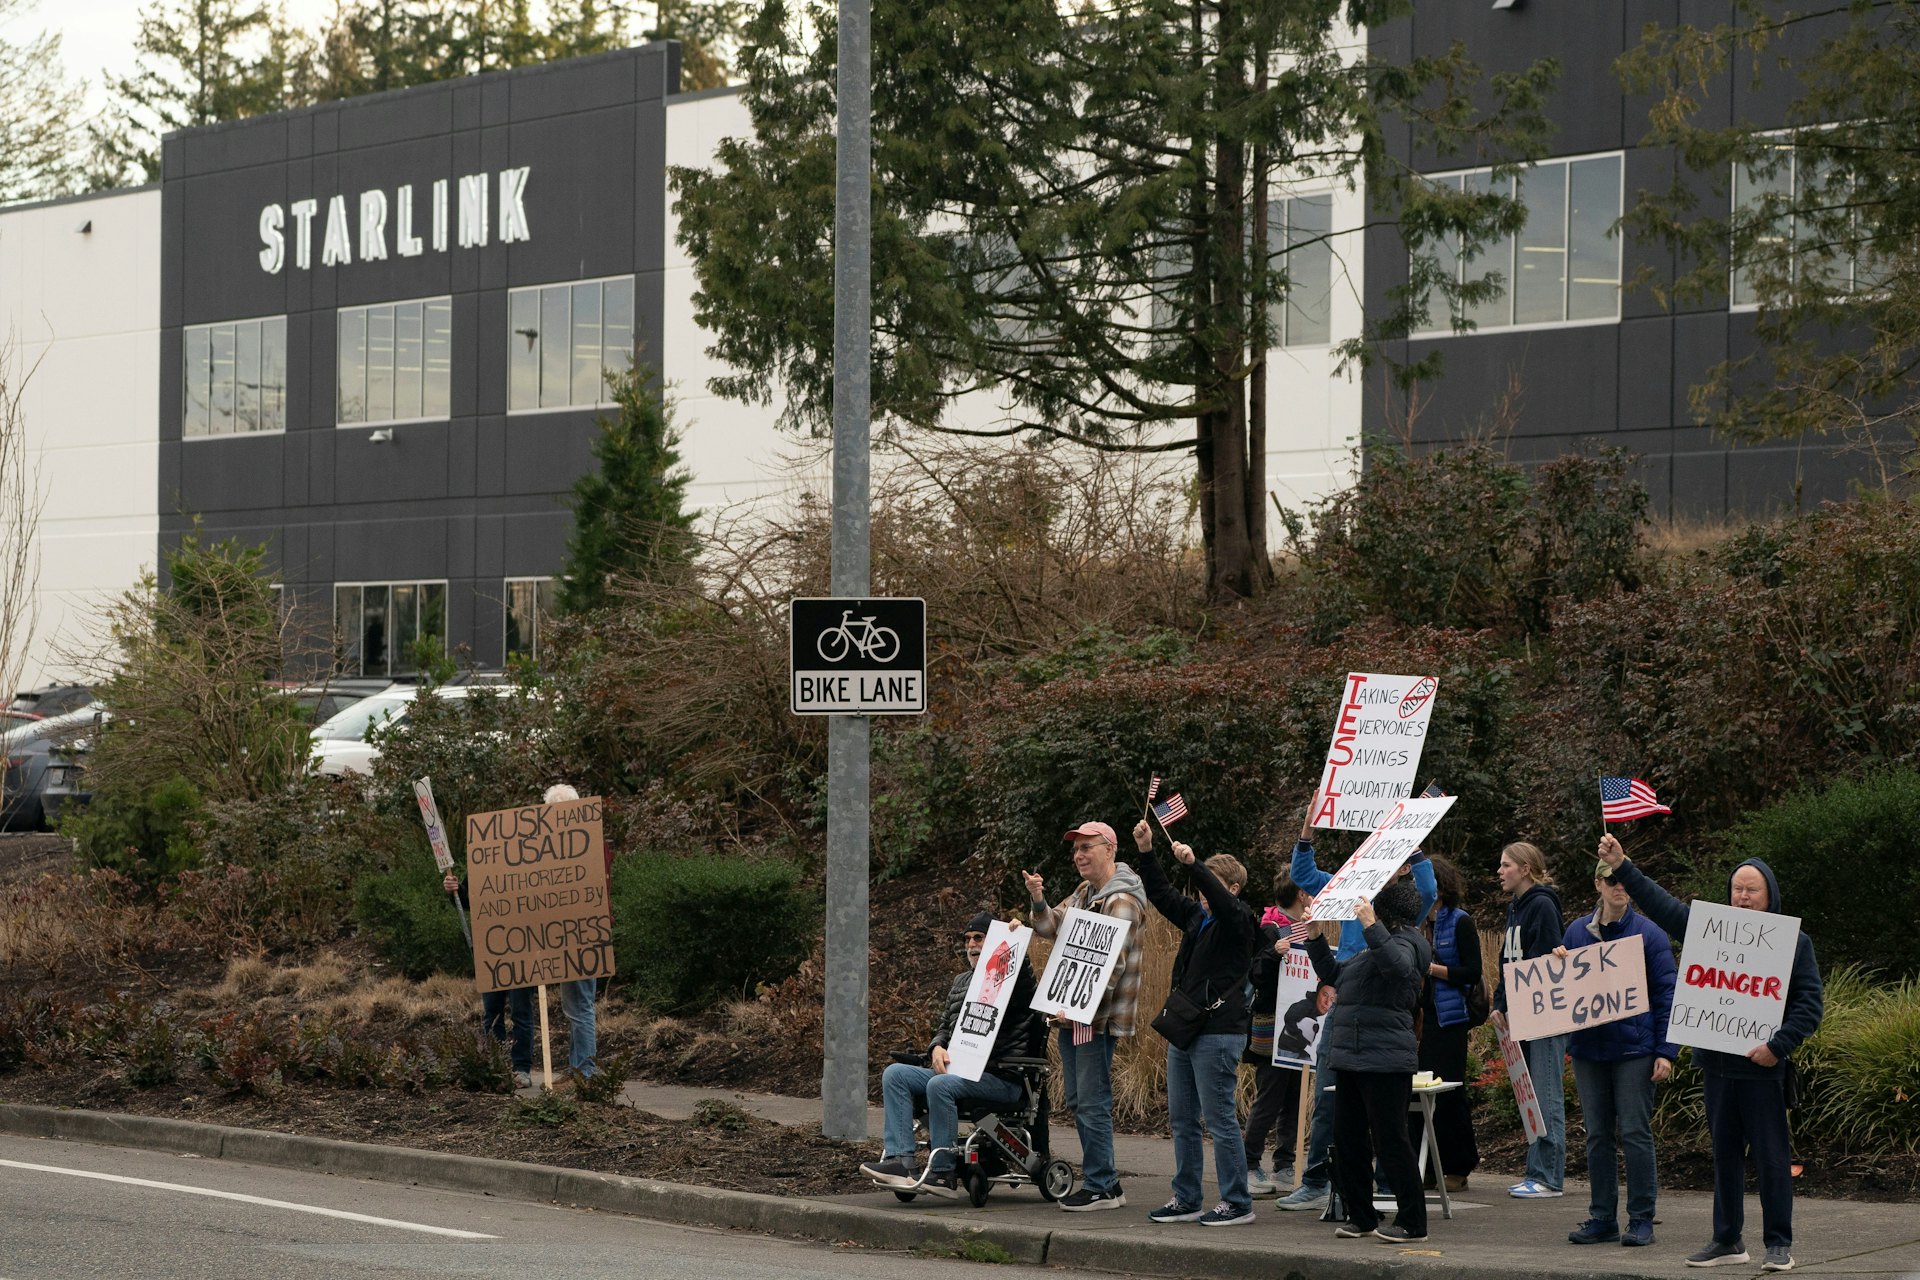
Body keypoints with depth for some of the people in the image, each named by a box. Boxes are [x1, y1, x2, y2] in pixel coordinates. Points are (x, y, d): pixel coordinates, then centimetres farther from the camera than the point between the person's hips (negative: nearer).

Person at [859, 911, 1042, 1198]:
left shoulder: (1014, 979, 1)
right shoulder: (960, 981, 24)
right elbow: (946, 1026, 24)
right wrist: (937, 1047, 1)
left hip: (1001, 1077, -8)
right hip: (957, 1070, 8)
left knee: (940, 1085, -34)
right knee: (895, 1074, -11)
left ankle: (943, 1173, -26)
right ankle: (899, 1160, -24)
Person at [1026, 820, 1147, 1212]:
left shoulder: (1121, 901, -14)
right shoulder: (1084, 893, 16)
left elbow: (1113, 964, -19)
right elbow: (1052, 926, 16)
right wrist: (1038, 900, -3)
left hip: (1099, 1017, -10)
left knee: (1093, 1103, -7)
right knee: (1078, 1100, 12)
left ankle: (1099, 1187, -2)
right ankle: (1106, 1183, 19)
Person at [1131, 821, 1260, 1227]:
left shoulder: (1238, 921, -8)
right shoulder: (1196, 916, 15)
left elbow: (1223, 902, -28)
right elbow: (1161, 894, 19)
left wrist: (1193, 864, -38)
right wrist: (1146, 852, 7)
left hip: (1218, 1034, -9)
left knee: (1220, 1119, -6)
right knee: (1181, 1120, 11)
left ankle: (1237, 1203, -1)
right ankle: (1187, 1200, 18)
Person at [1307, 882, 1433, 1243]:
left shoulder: (1405, 943, -8)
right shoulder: (1371, 951, 22)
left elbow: (1399, 966, -32)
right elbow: (1333, 973, 32)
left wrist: (1371, 927, -35)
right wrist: (1315, 938, 23)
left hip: (1385, 1062, -10)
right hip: (1351, 1059, 10)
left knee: (1390, 1140, -7)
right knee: (1348, 1139, 10)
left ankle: (1412, 1222, -1)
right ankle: (1360, 1216, 18)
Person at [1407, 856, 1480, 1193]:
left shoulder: (1460, 922, -4)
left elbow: (1473, 972, -10)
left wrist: (1430, 967, -15)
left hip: (1449, 1018, -6)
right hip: (1420, 1015, 6)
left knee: (1448, 1090, -2)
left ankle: (1458, 1167, 8)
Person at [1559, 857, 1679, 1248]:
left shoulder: (1649, 934, -4)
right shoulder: (1577, 932, 9)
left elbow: (1666, 995, -5)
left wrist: (1666, 1051, -11)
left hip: (1634, 1049, -4)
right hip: (1588, 1047, 4)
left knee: (1635, 1134, -4)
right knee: (1597, 1135, 8)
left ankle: (1641, 1219, 3)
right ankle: (1602, 1218, 15)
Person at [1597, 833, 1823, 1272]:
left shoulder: (1794, 943, -1)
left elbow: (1811, 1004, -4)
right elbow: (1662, 905, 16)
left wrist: (1779, 1045, -15)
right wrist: (1622, 867, 12)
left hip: (1763, 1067, -5)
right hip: (1717, 1063, 5)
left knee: (1771, 1155, -2)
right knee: (1724, 1153, 11)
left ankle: (1779, 1244, 6)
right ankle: (1727, 1240, 19)